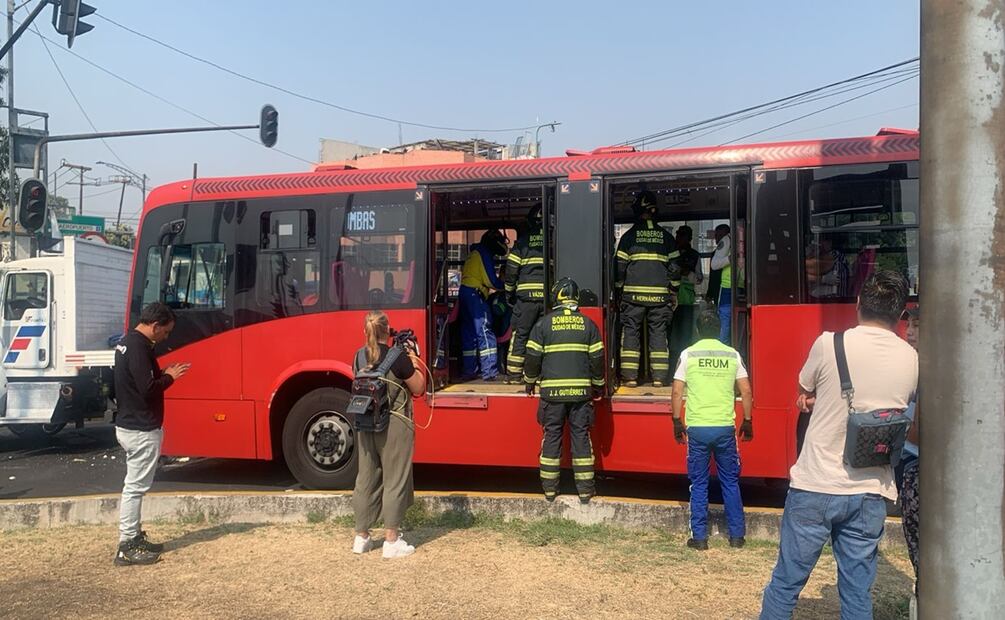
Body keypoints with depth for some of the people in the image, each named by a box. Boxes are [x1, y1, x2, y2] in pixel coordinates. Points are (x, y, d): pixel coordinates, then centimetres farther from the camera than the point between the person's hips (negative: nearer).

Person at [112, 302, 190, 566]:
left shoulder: (128, 342, 12)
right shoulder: (138, 347, -20)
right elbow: (148, 389, -24)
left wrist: (163, 374, 8)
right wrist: (170, 377, -9)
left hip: (130, 425, 11)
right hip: (141, 430, -11)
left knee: (135, 485, 16)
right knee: (135, 487, -5)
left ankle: (134, 538, 25)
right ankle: (127, 548, 1)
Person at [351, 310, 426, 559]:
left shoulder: (359, 357, 3)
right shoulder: (398, 358, -15)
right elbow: (418, 388, -5)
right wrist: (414, 361, 7)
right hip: (394, 426, -6)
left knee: (366, 479, 14)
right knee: (394, 481, 3)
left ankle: (361, 537, 23)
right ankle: (392, 541, 7)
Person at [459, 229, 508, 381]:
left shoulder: (474, 253, 22)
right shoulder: (484, 254, -7)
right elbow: (490, 280, -12)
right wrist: (506, 286, 1)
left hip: (465, 292, 10)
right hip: (475, 294, -10)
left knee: (469, 333, 11)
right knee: (484, 330, -10)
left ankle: (469, 371, 14)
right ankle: (489, 372, -13)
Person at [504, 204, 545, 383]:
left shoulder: (523, 239, 6)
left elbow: (511, 268, 3)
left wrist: (509, 292, 13)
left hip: (526, 294, 0)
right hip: (550, 295, 0)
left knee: (520, 334, 6)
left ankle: (514, 374, 8)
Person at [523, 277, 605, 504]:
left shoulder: (544, 323, 0)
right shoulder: (588, 324, 4)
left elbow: (533, 356, 1)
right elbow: (597, 358, 6)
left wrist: (530, 381, 16)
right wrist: (598, 385, 18)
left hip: (552, 391, -1)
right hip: (581, 390, 1)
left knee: (551, 437, 7)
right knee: (581, 437, 6)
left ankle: (549, 488, 12)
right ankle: (585, 489, 9)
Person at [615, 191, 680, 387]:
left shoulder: (629, 236, 1)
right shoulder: (665, 236, 7)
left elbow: (620, 267, 0)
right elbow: (674, 267, 7)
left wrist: (618, 290, 10)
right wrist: (673, 292, 15)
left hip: (633, 292, -1)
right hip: (660, 294, 2)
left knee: (630, 331, 4)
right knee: (658, 332, 5)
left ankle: (630, 376, 1)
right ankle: (659, 377, 2)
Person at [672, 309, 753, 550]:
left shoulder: (688, 354, -2)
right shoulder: (732, 354, 3)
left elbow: (677, 393, -3)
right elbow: (746, 392, 3)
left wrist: (677, 422, 7)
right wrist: (747, 421, 14)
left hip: (697, 428, -1)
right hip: (725, 427, 1)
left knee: (699, 483, 7)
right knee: (730, 482, 13)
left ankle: (699, 537, 9)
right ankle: (736, 535, 18)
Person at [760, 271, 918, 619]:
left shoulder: (829, 344, -11)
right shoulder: (911, 360, 0)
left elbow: (804, 389, 7)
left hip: (815, 488, -3)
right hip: (871, 494, 3)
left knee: (786, 583, 7)